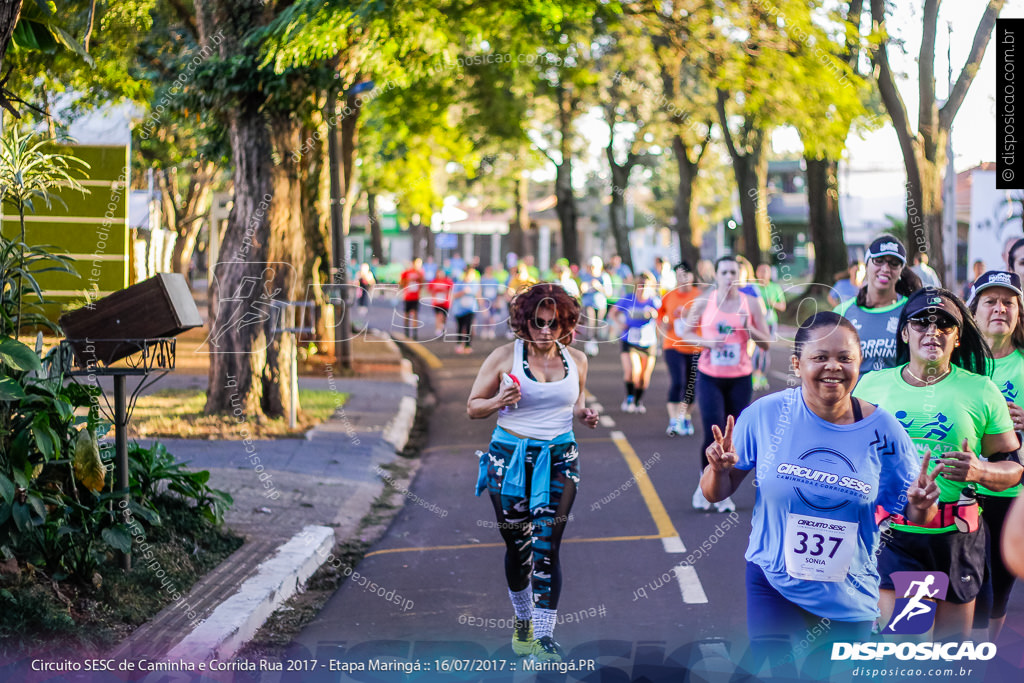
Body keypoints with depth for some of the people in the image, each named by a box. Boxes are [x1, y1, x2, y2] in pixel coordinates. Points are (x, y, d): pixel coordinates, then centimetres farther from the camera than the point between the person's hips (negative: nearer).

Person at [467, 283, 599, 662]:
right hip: (510, 459, -1)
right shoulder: (505, 356, -4)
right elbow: (473, 406, 2)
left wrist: (584, 414, -2)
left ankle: (544, 638, -8)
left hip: (559, 458, 1)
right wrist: (498, 402, -19)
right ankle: (523, 622, 34)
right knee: (518, 546, 10)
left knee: (546, 548, -8)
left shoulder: (576, 360, 5)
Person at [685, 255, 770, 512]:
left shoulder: (750, 303, 1)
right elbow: (688, 332, 8)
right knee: (713, 436, -9)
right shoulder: (703, 302, -2)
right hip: (709, 377, -2)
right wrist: (705, 341, -12)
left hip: (740, 379, 2)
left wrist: (749, 329, -16)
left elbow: (766, 342, 4)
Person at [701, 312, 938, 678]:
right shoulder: (766, 415, -11)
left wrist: (921, 506, -22)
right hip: (773, 583, -1)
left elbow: (914, 514, 0)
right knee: (775, 673, -9)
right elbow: (716, 493, -2)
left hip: (850, 595, 1)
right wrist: (718, 469, -24)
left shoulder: (881, 429, -10)